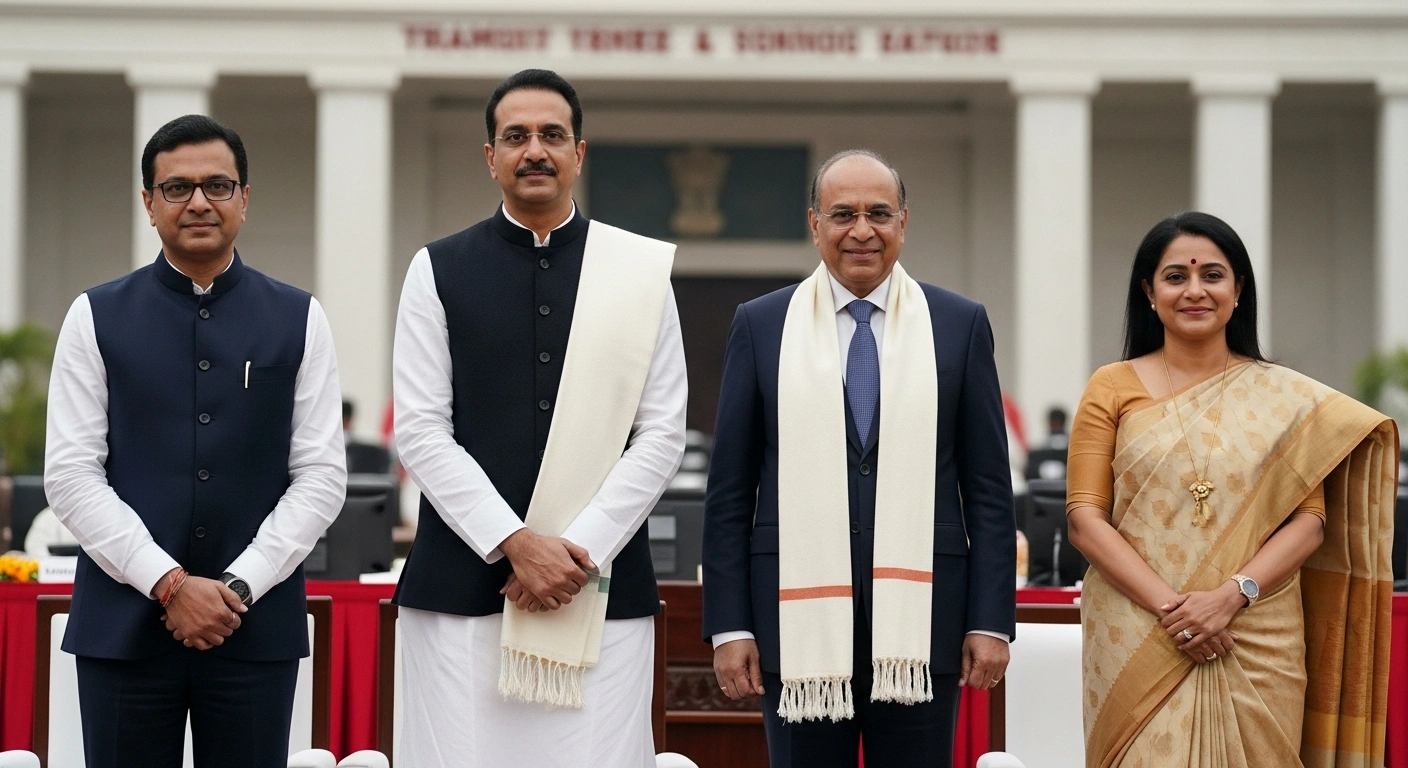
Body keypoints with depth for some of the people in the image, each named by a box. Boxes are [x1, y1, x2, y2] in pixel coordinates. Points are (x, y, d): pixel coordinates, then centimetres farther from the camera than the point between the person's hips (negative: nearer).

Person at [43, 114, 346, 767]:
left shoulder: (298, 321, 7)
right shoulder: (96, 318, 5)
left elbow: (322, 475, 2)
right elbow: (70, 475, -1)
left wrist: (240, 586, -9)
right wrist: (169, 584, -10)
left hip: (258, 625, 0)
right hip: (123, 621, 0)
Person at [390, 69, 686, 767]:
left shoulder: (642, 272, 9)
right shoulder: (438, 271, 7)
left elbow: (661, 434, 4)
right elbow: (420, 431, 1)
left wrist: (582, 549, -7)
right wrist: (516, 543, -9)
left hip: (601, 589, 0)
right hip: (462, 585, 0)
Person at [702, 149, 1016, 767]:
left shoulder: (960, 324, 7)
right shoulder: (762, 326, 6)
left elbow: (988, 487, 6)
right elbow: (729, 491, 5)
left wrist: (991, 621, -1)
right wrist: (728, 625, -1)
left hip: (921, 614, 0)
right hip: (798, 616, 0)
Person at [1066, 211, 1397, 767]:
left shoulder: (1287, 400, 6)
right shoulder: (1113, 388, 4)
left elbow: (1310, 522, 0)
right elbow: (1085, 519, -2)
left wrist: (1231, 595, -15)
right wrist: (1170, 606, -14)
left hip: (1257, 650, 1)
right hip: (1135, 647, -1)